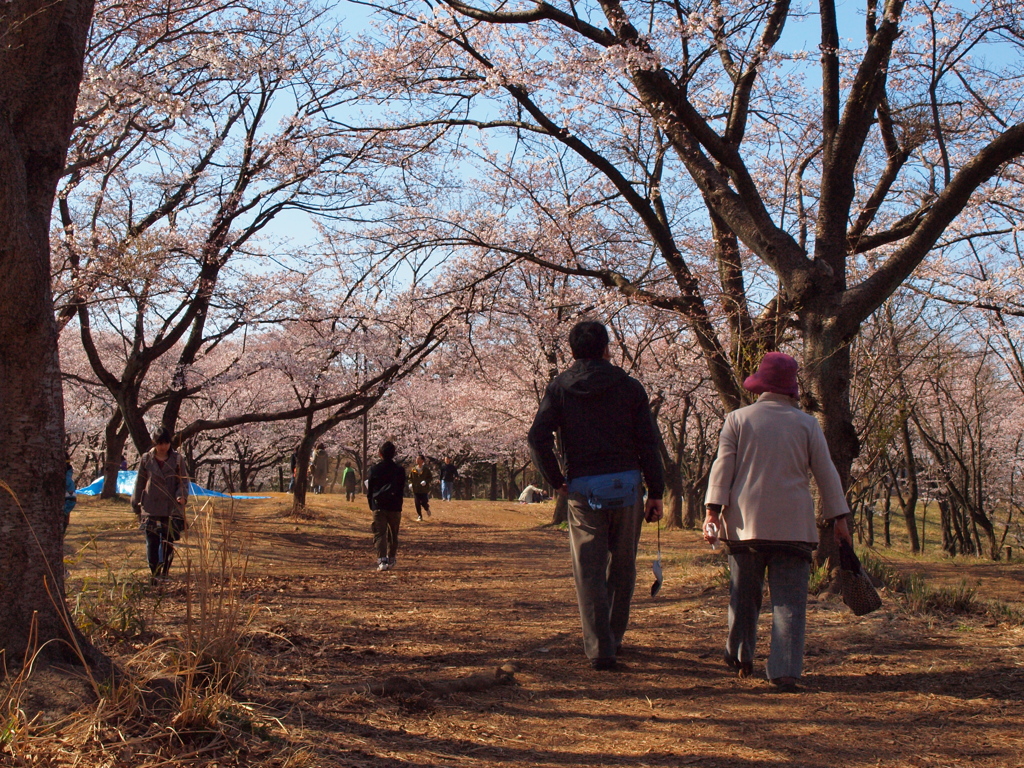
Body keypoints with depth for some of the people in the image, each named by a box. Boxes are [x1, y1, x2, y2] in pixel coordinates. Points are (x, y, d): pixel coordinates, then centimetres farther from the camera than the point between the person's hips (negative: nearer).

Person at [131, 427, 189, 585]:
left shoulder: (177, 459, 2)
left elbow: (183, 480, 3)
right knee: (152, 541, -1)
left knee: (169, 542, 2)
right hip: (150, 508, 0)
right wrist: (136, 505, 13)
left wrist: (182, 495, -16)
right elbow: (140, 483, 11)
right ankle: (154, 574, 7)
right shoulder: (146, 459, 4)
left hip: (171, 508, 0)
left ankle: (165, 572, 14)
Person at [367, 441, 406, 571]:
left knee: (379, 534, -4)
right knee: (393, 535, 16)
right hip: (394, 507, 1)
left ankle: (382, 560, -20)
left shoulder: (374, 469, -2)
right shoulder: (399, 469, -1)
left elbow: (369, 490, 3)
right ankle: (391, 560, 25)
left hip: (378, 507, -1)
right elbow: (402, 489, 3)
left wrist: (372, 505, 14)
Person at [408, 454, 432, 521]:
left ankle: (427, 509, 31)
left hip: (424, 489, -3)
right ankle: (419, 516, 12)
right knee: (417, 504, -1)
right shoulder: (413, 469, 6)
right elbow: (410, 478, 16)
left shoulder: (426, 469, -3)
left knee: (424, 503, -4)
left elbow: (431, 477, 0)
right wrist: (410, 483, -3)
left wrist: (426, 481, -18)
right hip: (416, 490, 3)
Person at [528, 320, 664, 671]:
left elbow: (538, 438, -7)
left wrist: (556, 480, 3)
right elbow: (648, 444, 0)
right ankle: (613, 638, 25)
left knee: (589, 572, 3)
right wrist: (655, 492, 5)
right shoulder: (629, 387, 4)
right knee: (622, 567, 15)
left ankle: (599, 648, -3)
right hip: (626, 483, 1)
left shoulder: (560, 387, 4)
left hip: (583, 488, -1)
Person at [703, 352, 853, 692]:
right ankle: (785, 670, -7)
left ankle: (740, 657, 27)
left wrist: (712, 510, -5)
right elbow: (826, 474, 7)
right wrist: (839, 518, 12)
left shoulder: (738, 419, 4)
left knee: (744, 595, 14)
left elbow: (722, 467, -2)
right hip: (794, 525, -1)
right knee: (789, 600, 0)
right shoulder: (808, 424, 5)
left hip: (746, 523, 1)